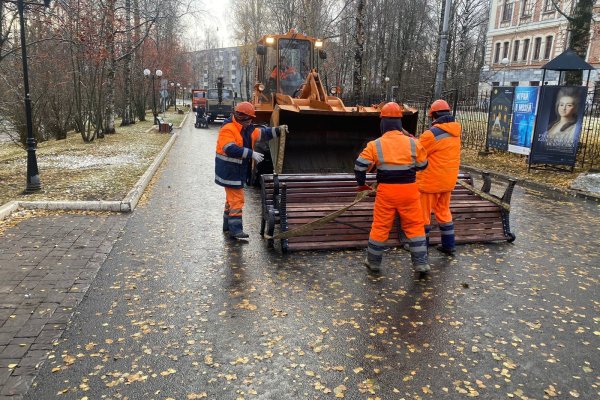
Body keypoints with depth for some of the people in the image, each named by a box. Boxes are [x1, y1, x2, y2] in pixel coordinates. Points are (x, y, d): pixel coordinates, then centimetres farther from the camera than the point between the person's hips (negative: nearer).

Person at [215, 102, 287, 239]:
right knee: (237, 199, -8)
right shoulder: (228, 129, -19)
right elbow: (230, 149, -31)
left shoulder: (247, 129, 10)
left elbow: (262, 133, 20)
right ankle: (235, 229, -4)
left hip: (238, 171, 10)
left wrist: (278, 130, 7)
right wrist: (251, 153, -30)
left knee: (232, 198, 19)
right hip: (229, 171, -10)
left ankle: (228, 225, 32)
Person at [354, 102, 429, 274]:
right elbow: (422, 165, 7)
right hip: (409, 189, 1)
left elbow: (360, 165, -5)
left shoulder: (375, 145, -6)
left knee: (380, 226, 12)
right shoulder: (412, 143, -4)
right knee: (414, 225, 12)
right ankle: (420, 263, 15)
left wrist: (361, 184, 11)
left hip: (386, 190, 0)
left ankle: (373, 261, 25)